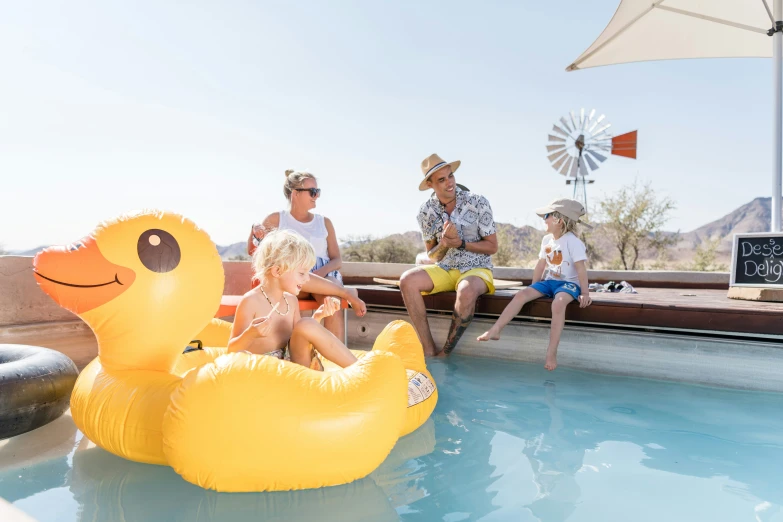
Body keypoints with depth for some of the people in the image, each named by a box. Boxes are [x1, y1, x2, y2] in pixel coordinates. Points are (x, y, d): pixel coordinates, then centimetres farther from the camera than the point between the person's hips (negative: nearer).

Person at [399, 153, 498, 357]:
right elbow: (432, 256, 6)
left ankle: (445, 353, -20)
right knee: (408, 280, -24)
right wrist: (444, 243, -17)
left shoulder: (478, 202, -9)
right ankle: (428, 350, -21)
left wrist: (460, 243, -19)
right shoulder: (426, 211, -1)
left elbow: (492, 246, -4)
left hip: (476, 269, -3)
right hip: (444, 270, 3)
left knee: (466, 292, -38)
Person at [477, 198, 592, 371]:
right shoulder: (547, 239, 11)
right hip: (549, 281, 7)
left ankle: (551, 351, -35)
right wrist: (534, 286, 10)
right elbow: (541, 265, 14)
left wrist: (585, 293, -20)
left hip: (569, 283, -7)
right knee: (521, 294, -15)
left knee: (558, 303, -38)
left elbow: (581, 269, -16)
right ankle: (495, 330, -16)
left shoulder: (572, 241, -12)